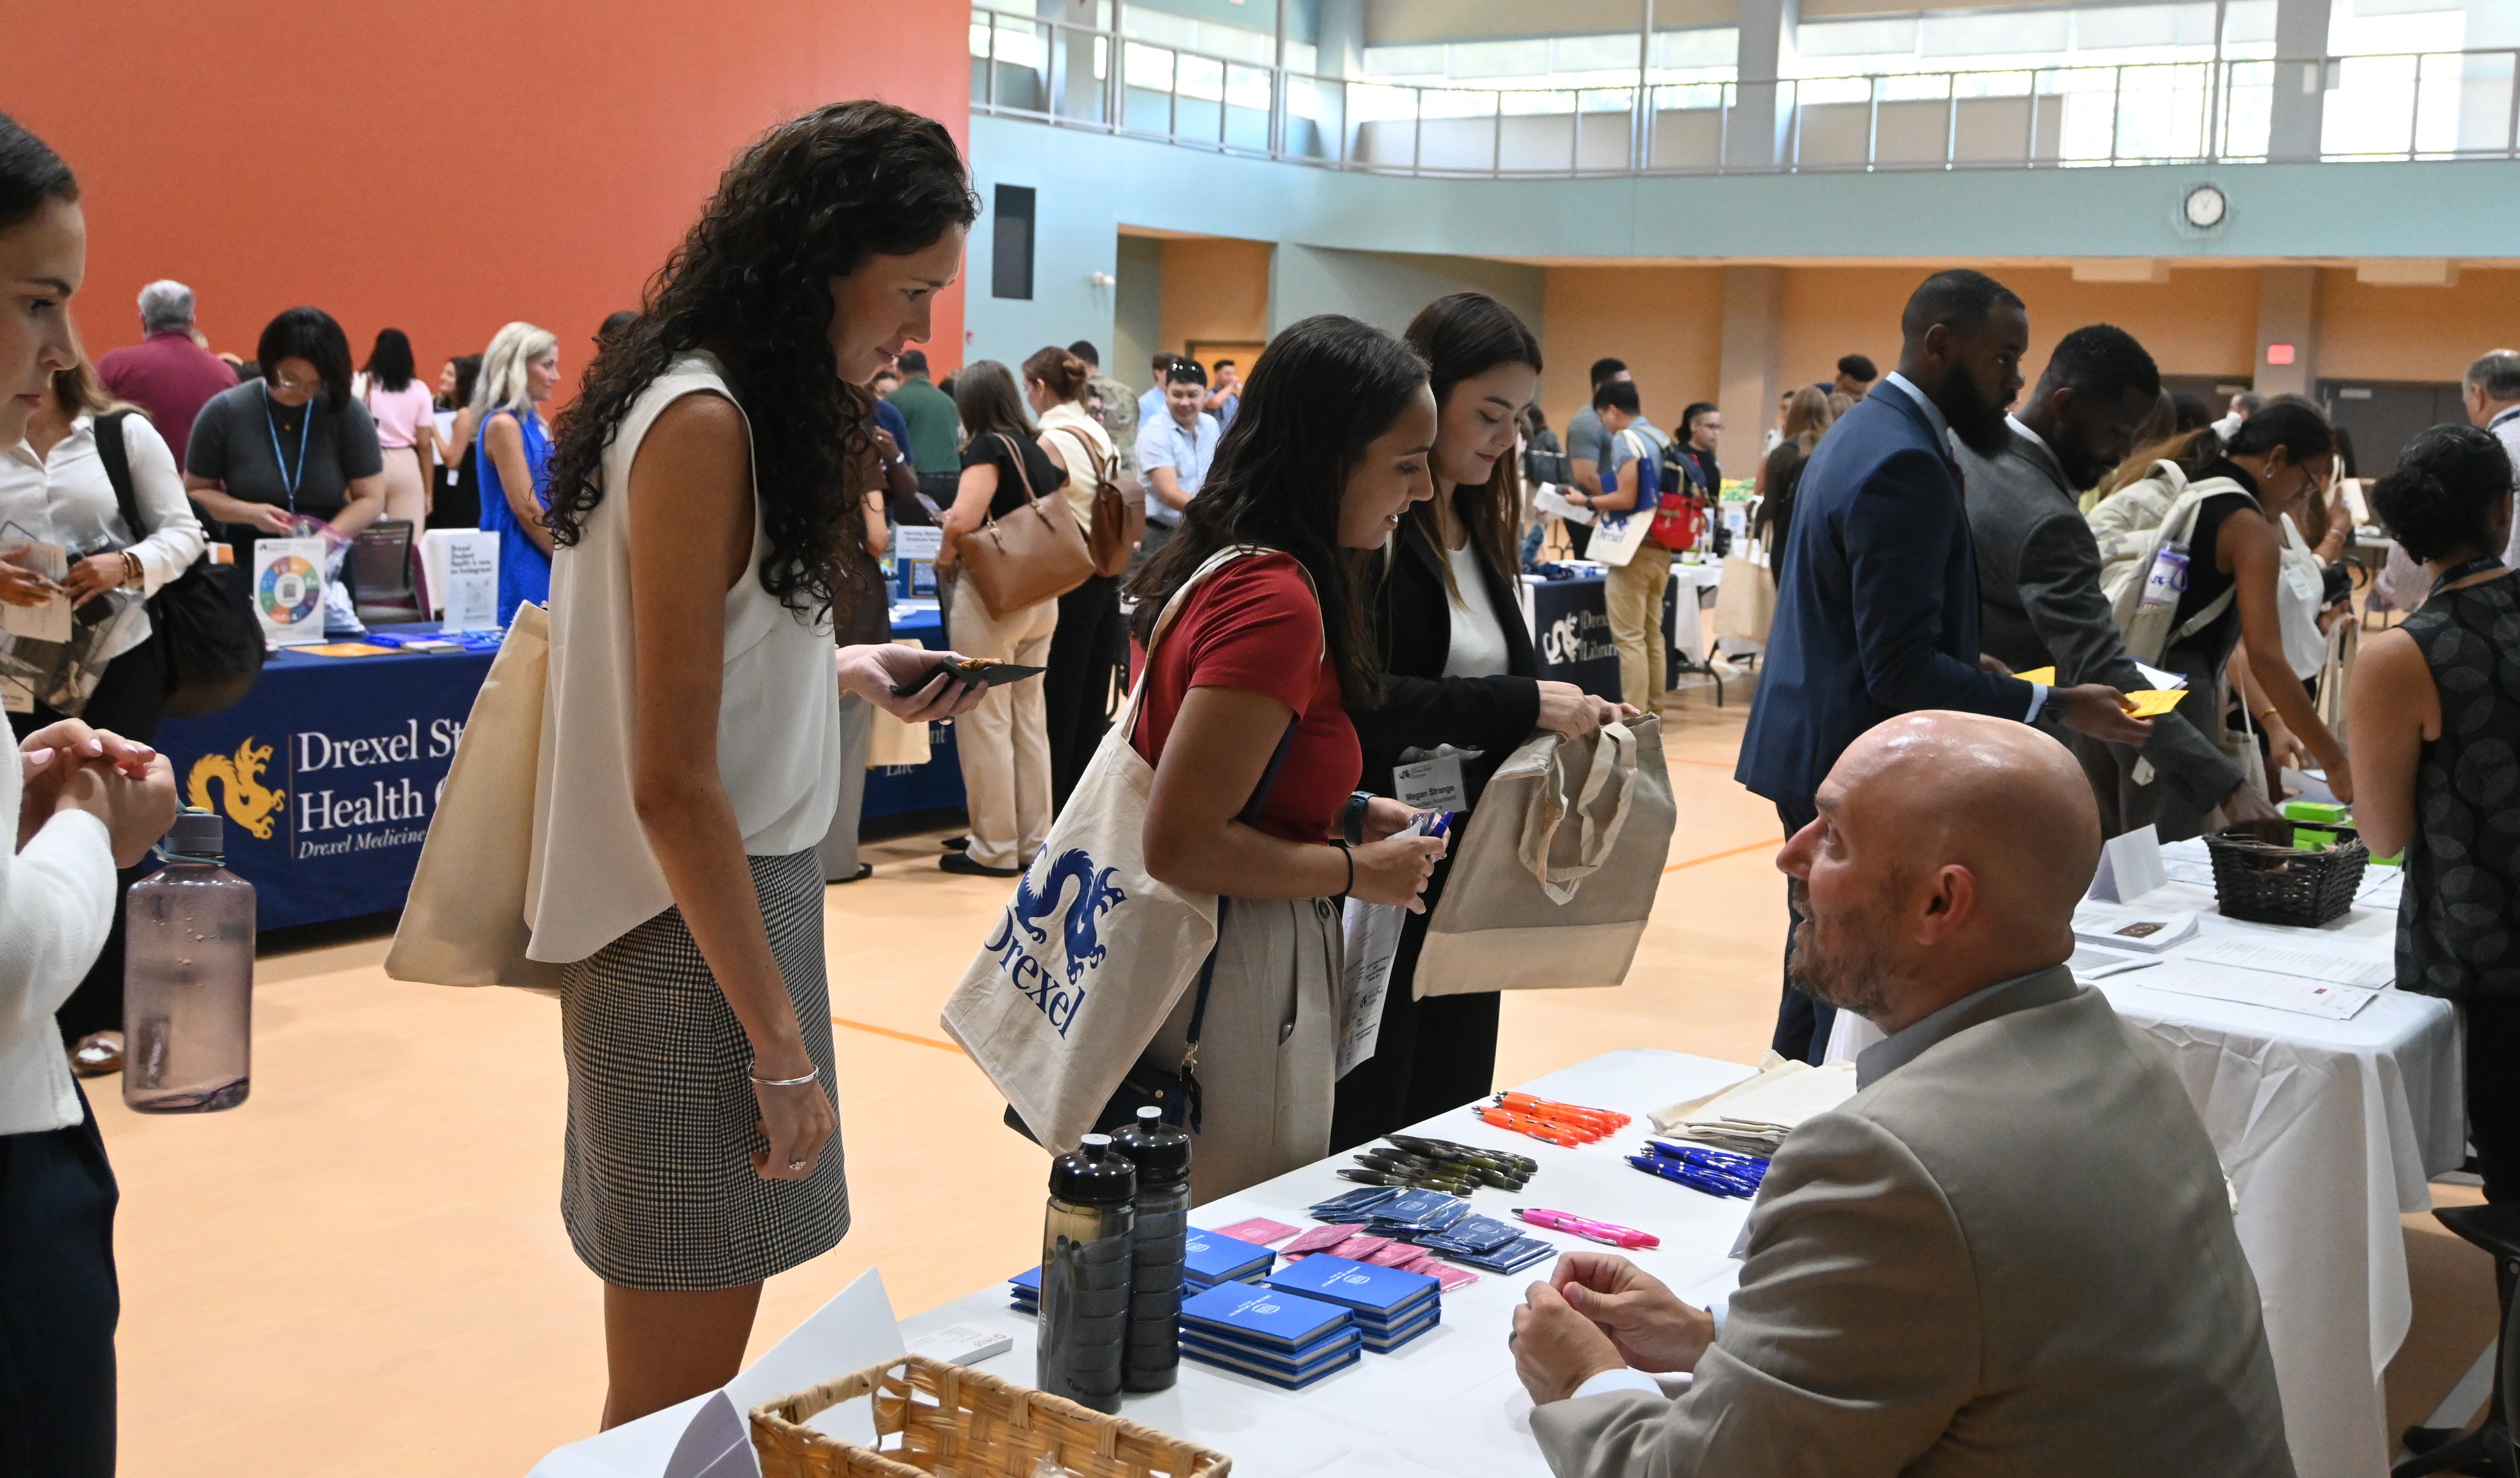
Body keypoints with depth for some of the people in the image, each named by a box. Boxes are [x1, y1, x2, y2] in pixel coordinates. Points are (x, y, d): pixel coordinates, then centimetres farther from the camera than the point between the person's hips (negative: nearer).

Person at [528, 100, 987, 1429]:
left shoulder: (727, 407, 11)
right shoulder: (702, 424, -17)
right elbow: (672, 785, -19)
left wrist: (848, 675, 11)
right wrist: (780, 1042, -16)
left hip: (738, 900, 9)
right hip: (691, 935, -9)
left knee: (688, 1370, 17)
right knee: (678, 1396, 2)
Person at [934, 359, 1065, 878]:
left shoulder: (988, 448, -12)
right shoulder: (1042, 450, 10)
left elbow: (964, 519, -25)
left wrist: (946, 557, -8)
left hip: (992, 596, -7)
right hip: (1041, 597, 8)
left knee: (986, 721, 1)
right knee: (1030, 718, 13)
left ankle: (994, 849, 6)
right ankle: (1034, 840, 19)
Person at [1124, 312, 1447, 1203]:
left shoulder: (1212, 566, 6)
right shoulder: (1277, 603, -22)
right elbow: (1180, 844, -25)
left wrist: (1346, 817, 10)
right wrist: (1356, 871, -14)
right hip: (1239, 979, -10)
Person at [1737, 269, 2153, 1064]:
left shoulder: (1862, 432, 12)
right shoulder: (1906, 465, -21)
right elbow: (1902, 671, -25)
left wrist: (1969, 663, 16)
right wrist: (2054, 706, -24)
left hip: (1816, 752, 11)